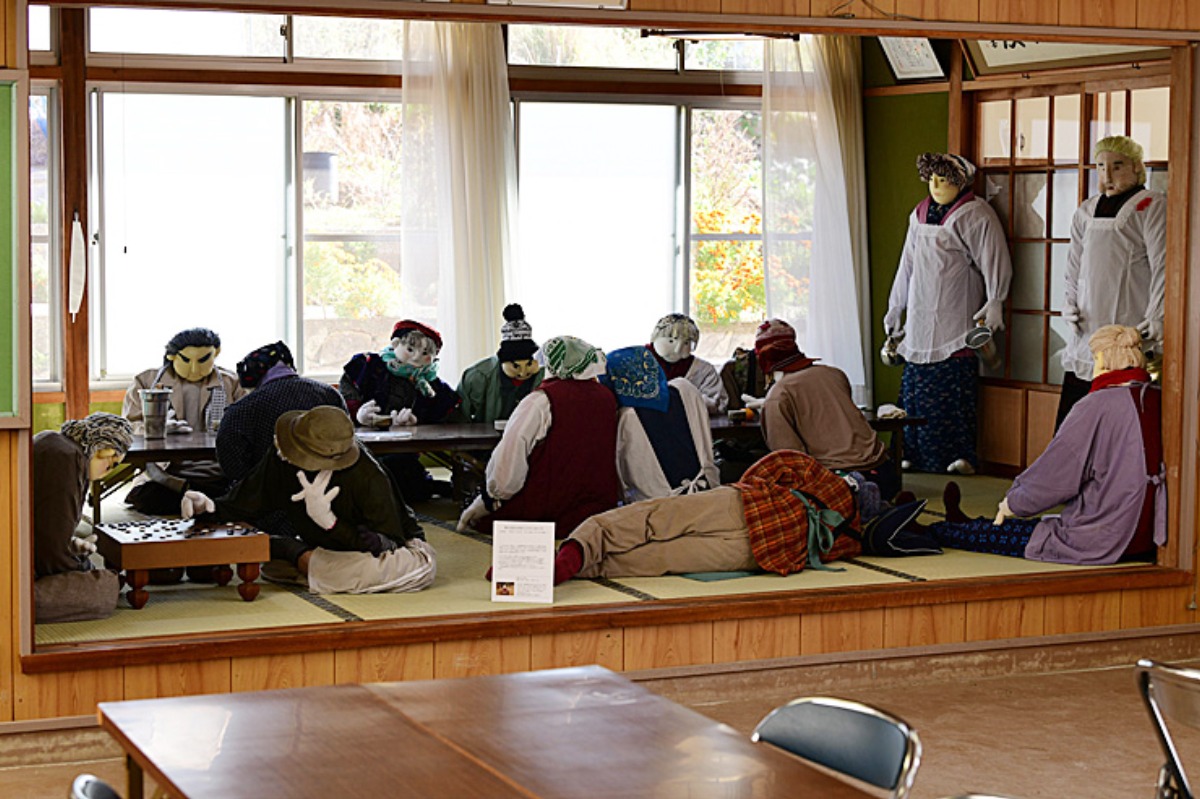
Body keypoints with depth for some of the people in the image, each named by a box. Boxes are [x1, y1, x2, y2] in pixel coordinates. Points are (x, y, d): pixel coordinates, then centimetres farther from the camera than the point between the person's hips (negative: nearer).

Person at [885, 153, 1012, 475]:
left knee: (955, 390, -10)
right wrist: (896, 308, 26)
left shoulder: (975, 215, -3)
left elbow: (994, 262, -8)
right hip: (921, 321, 6)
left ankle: (961, 455, -7)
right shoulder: (920, 214, 18)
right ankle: (917, 455, 7)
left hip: (956, 320, -6)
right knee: (917, 387, 2)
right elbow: (908, 265, 25)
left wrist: (994, 303, -19)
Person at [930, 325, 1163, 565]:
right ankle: (966, 525, 49)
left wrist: (1011, 502, 6)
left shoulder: (1097, 407, -16)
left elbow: (1052, 476, -12)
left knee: (996, 534, 13)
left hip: (1098, 545, -7)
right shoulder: (1161, 401, 4)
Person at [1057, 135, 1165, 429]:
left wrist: (1156, 317, -16)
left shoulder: (1152, 206, 0)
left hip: (1130, 328, -6)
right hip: (1086, 333, 6)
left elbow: (1162, 266, -7)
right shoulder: (1086, 211, 19)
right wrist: (1070, 305, 8)